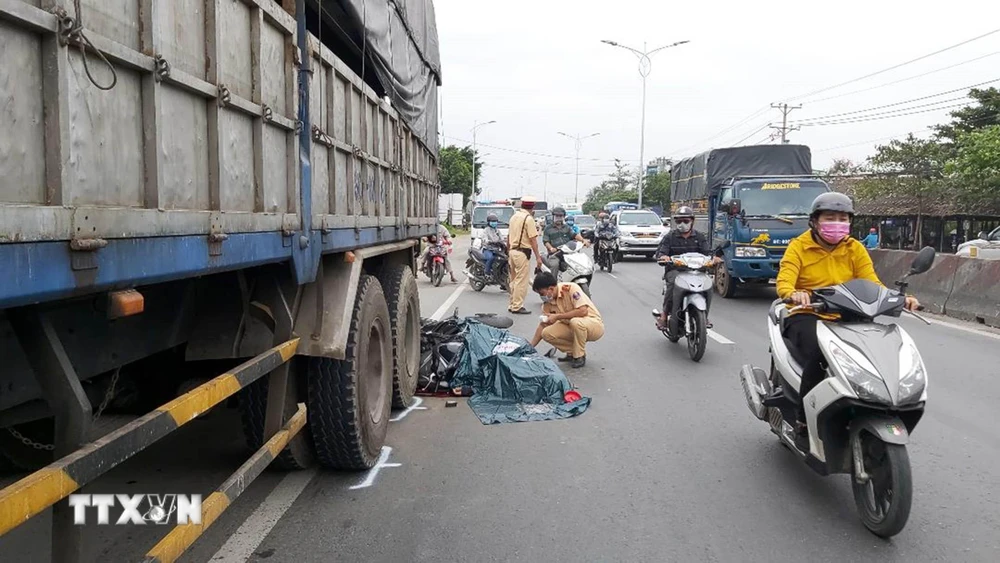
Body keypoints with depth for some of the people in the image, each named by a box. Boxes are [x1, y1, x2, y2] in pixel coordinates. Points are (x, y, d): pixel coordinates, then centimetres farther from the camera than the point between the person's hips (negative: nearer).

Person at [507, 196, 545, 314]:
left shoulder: (514, 216, 12)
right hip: (522, 252, -8)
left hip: (512, 250, 8)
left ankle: (512, 304, 21)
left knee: (513, 279, 15)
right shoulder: (529, 218, -12)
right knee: (521, 280, -4)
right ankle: (517, 307, -2)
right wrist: (538, 257, -12)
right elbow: (533, 239, -15)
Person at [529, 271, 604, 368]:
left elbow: (583, 311, -30)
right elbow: (543, 326, 4)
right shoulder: (548, 303, -2)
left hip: (595, 325, -6)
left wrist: (557, 316, -25)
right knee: (547, 333, -15)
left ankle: (579, 356, -15)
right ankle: (572, 352, 6)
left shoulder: (570, 288, -21)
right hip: (572, 327, 7)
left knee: (575, 322, -39)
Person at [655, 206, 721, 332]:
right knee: (673, 283, -35)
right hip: (674, 269, -2)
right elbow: (660, 252, -2)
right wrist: (663, 257, -28)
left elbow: (707, 251, 2)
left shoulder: (700, 237, 15)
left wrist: (713, 257, -23)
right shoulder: (669, 237, 10)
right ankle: (664, 314, -26)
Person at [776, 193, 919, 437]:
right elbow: (784, 282, -16)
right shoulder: (799, 246, -1)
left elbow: (871, 283, 1)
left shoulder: (855, 249, 11)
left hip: (844, 318, 4)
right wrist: (793, 294, -39)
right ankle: (803, 417, -17)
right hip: (805, 316, -4)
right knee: (819, 355, -33)